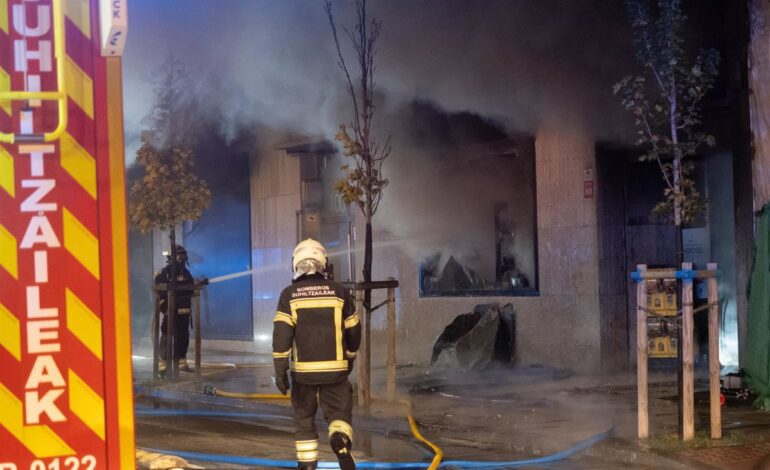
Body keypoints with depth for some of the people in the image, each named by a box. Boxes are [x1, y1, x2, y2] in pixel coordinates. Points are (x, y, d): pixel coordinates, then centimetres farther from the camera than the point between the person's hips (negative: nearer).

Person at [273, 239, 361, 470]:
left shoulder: (289, 295, -2)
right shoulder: (339, 292, 3)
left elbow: (281, 334, -10)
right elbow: (353, 331, 9)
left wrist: (280, 370, -9)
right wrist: (350, 359, 25)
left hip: (303, 370, 0)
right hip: (335, 370, 0)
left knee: (304, 418, 14)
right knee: (339, 413, 7)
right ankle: (341, 440, -23)